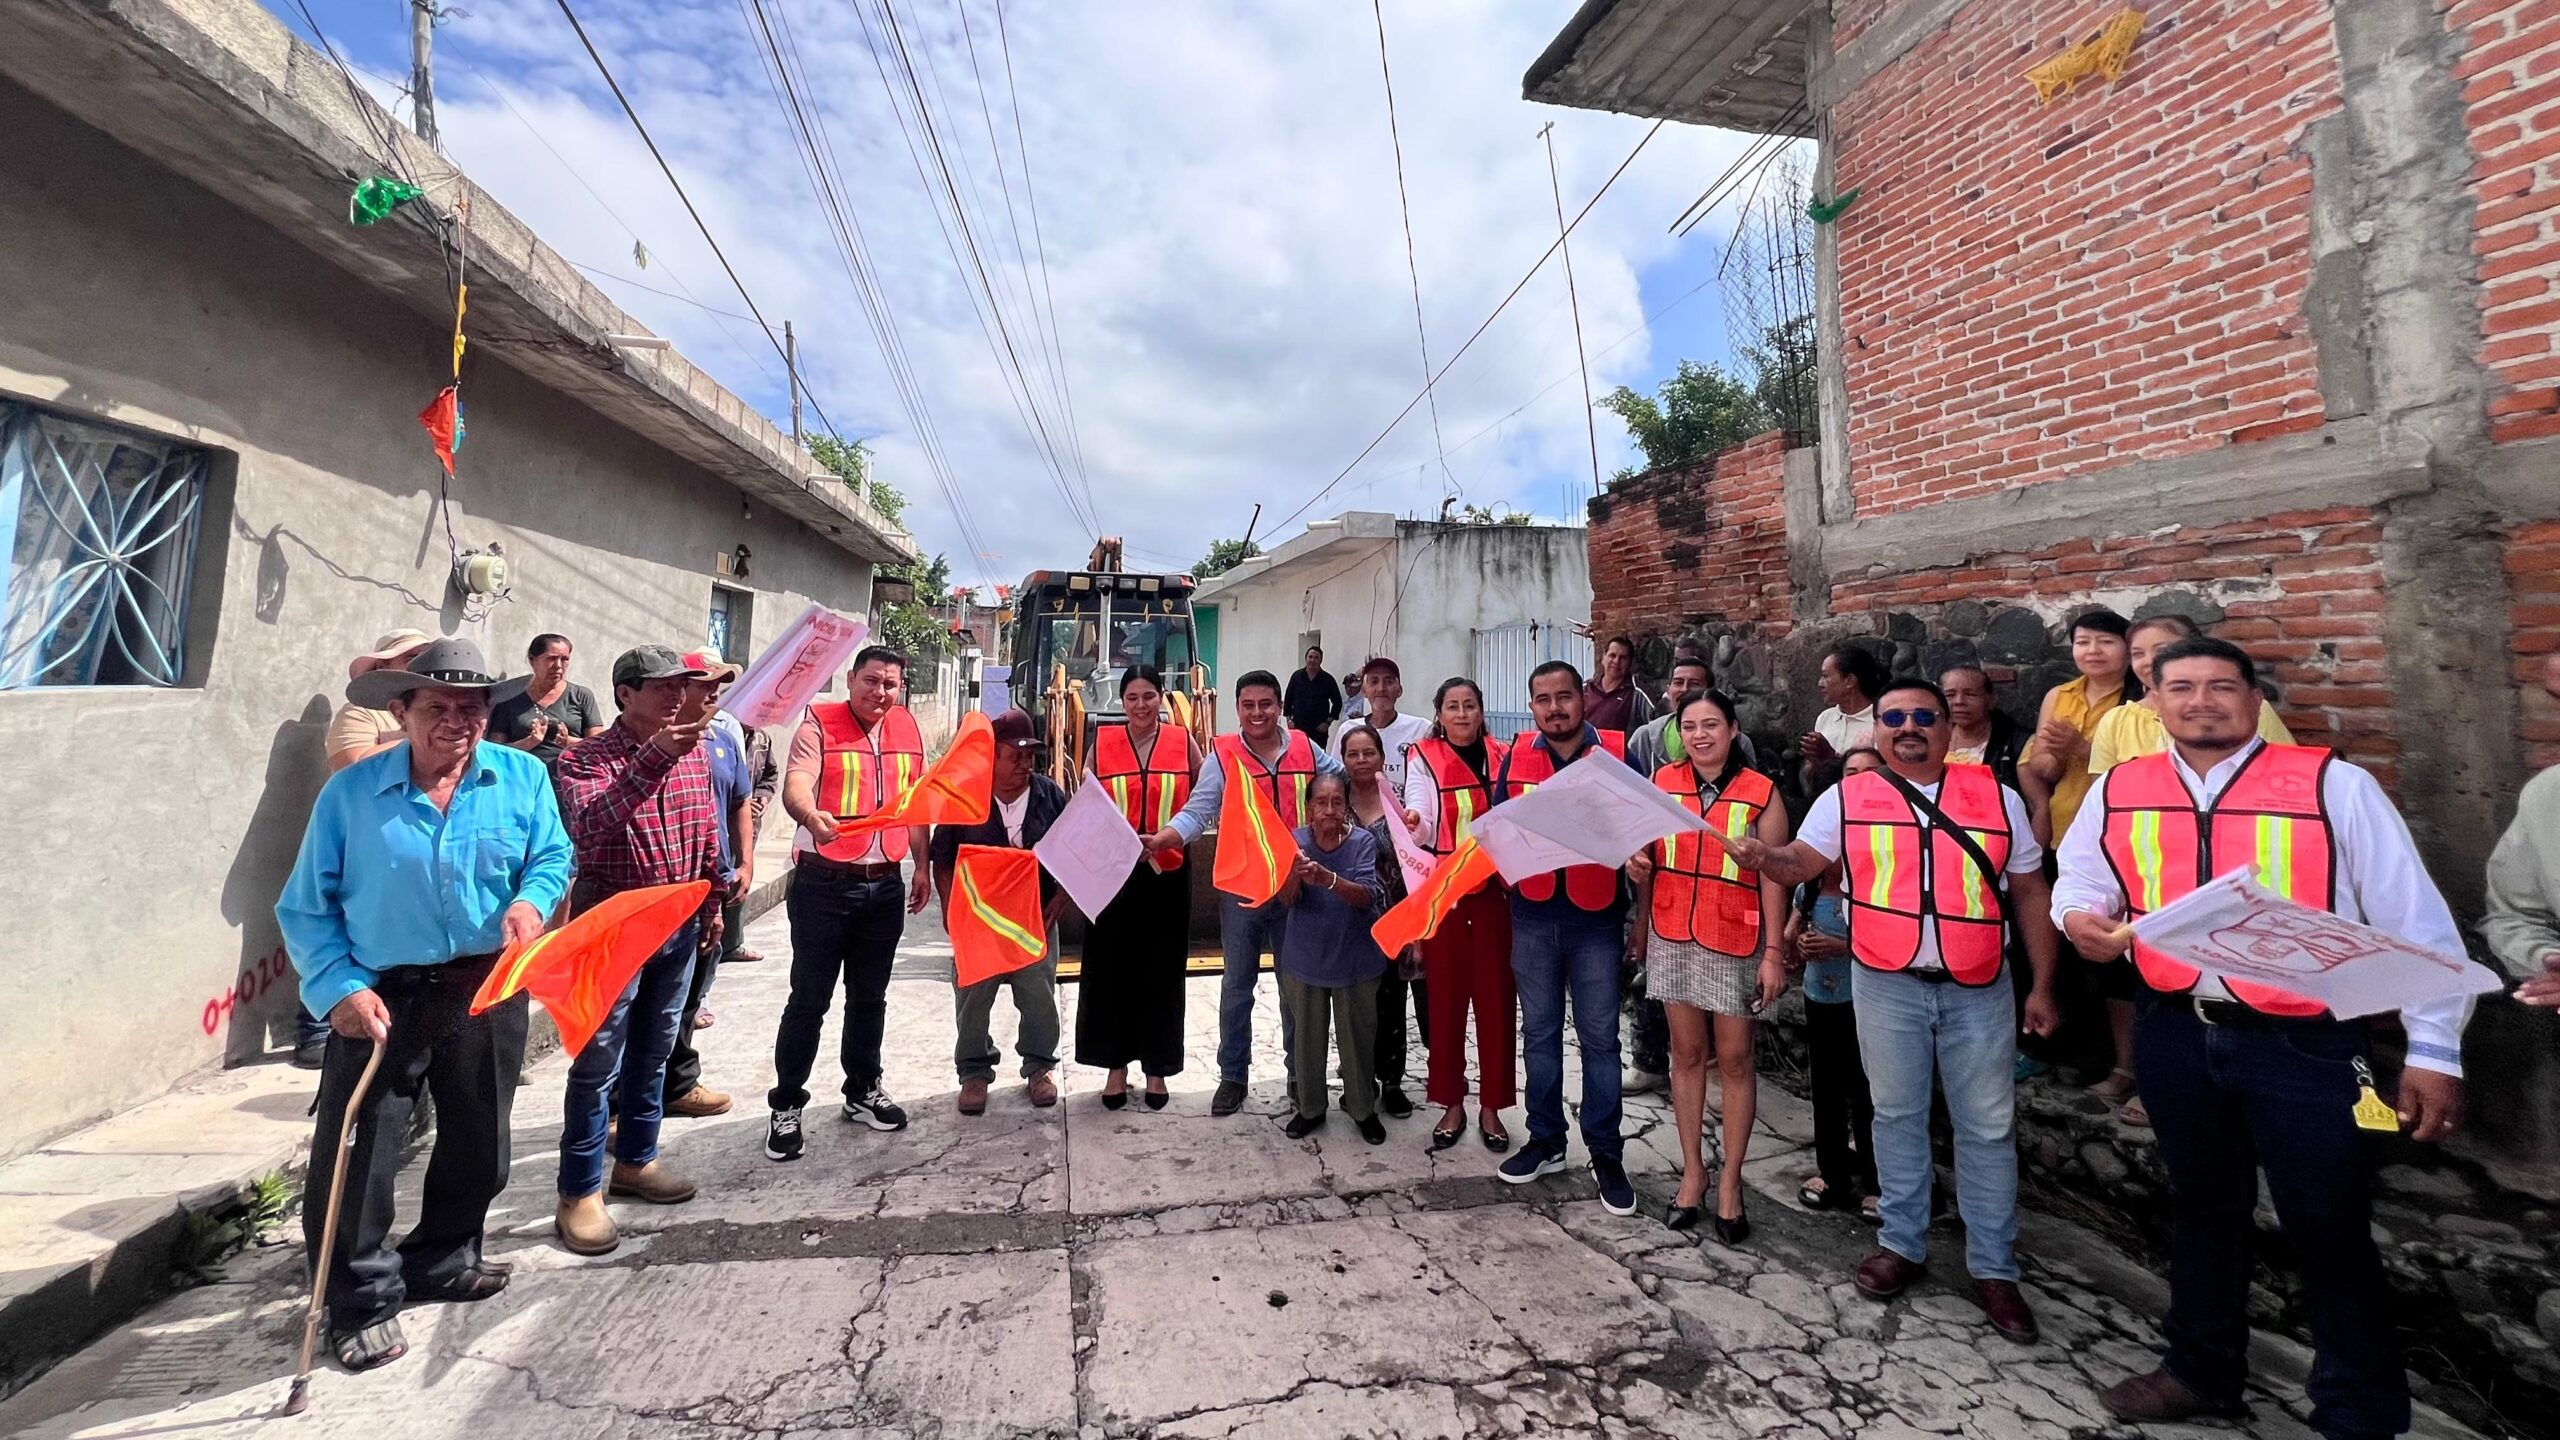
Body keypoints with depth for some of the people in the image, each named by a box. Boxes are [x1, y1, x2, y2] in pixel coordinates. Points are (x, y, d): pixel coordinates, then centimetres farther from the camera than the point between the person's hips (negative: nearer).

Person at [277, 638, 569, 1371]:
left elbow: (553, 855, 1)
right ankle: (363, 1302, 25)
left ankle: (441, 1261, 41)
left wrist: (532, 900, -21)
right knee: (356, 1153, 2)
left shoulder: (523, 777, -4)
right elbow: (306, 907, -4)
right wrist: (339, 986, -16)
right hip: (384, 996, -2)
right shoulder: (349, 792, -8)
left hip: (488, 991, 2)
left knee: (478, 1143, 17)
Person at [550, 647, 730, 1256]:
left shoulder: (695, 753, 4)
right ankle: (580, 1194, 15)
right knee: (598, 1064, 2)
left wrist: (712, 900, 17)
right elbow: (590, 826, -33)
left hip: (679, 925, 6)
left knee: (653, 1055, 17)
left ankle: (636, 1160, 33)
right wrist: (655, 756, -41)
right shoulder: (585, 759, -13)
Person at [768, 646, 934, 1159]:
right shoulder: (819, 725, -7)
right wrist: (812, 815, -46)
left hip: (885, 884, 5)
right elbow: (795, 785, -23)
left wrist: (923, 866, 13)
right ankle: (786, 1106, 17)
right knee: (809, 999, 1)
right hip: (824, 882, -5)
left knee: (869, 997, 16)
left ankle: (863, 1091, 32)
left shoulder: (907, 729, 8)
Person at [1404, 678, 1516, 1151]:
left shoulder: (1503, 756, 7)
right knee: (1445, 998, 7)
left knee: (1496, 999, 6)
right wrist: (1411, 822, -34)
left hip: (1495, 893, 2)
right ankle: (1452, 1103, 22)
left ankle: (1491, 1107, 21)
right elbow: (1420, 826, -11)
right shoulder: (1424, 759, 0)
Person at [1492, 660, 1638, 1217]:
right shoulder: (1518, 754, 3)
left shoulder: (1617, 752, -5)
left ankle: (1606, 1153, 22)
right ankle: (1545, 1140, 29)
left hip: (1596, 919, -2)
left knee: (1599, 1037, 7)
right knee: (1539, 1033, 13)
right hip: (1533, 918, 3)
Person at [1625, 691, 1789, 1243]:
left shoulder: (1761, 793, -5)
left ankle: (1730, 1179, 21)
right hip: (1672, 937, 2)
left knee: (1734, 1059, 6)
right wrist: (1640, 925, 9)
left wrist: (1774, 952, -7)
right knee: (1686, 1053, 11)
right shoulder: (1663, 782, 2)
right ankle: (1692, 1170, 23)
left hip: (1736, 942, -2)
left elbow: (1774, 877, -5)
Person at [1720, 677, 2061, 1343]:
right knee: (1897, 1116, 12)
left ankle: (1993, 1267, 26)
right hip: (1887, 986, 0)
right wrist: (1761, 857, -26)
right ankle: (1903, 1244, 28)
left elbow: (2029, 892, 7)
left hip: (1980, 989, 1)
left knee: (1988, 1127, 10)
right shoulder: (1847, 797, 0)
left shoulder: (1997, 796, 3)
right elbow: (1799, 864, -2)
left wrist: (2042, 986, 5)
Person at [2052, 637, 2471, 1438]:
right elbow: (2079, 880, 12)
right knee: (2202, 1205, 20)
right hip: (2175, 1036, 3)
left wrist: (2433, 1049, -9)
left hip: (2302, 1043, -3)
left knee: (2329, 1229, 9)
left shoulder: (2333, 785, -8)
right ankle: (2203, 1371, 40)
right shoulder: (2118, 792, 1)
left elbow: (2413, 920, -6)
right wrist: (2081, 916, -11)